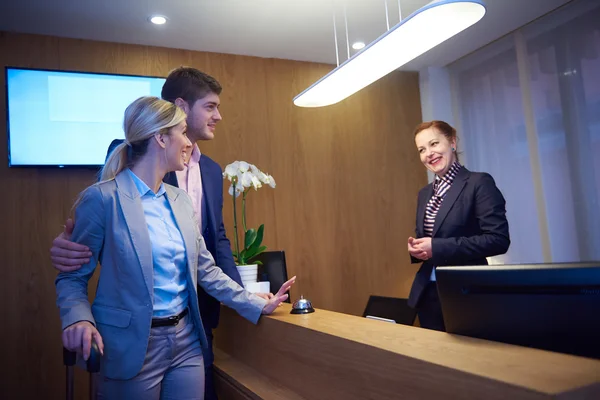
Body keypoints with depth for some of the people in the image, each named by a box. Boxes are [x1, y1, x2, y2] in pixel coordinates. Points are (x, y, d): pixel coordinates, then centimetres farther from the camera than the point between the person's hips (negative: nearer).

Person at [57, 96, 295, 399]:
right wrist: (80, 319, -25)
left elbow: (205, 269, 10)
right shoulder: (102, 198, -12)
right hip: (133, 347, -5)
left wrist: (258, 306, 8)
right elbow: (73, 276, -6)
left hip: (186, 341, 6)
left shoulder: (180, 200, 7)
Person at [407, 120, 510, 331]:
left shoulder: (479, 183, -9)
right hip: (428, 294, 7)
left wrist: (438, 247, -22)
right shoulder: (424, 193, 13)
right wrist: (415, 248, -4)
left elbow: (499, 239, -17)